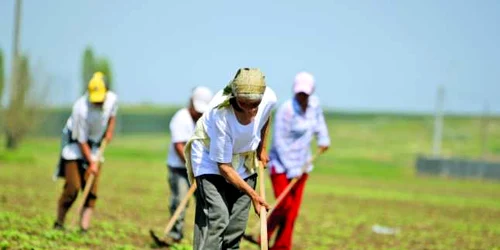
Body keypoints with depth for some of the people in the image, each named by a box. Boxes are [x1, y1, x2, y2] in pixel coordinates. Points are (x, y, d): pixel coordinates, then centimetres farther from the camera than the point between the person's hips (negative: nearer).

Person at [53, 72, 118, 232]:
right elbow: (81, 140, -22)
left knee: (92, 189, -5)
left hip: (94, 145, 5)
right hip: (74, 143, -5)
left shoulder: (112, 99, -13)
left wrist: (110, 130, -3)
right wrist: (91, 163, -22)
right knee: (73, 187, -12)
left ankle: (84, 228, -5)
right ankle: (59, 223, 4)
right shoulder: (81, 108, -29)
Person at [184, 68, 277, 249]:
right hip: (211, 158, -5)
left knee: (238, 221, 2)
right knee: (217, 216, -21)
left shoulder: (269, 98, -24)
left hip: (244, 158, 5)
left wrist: (262, 149, 15)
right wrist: (253, 194, -28)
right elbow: (224, 166, -28)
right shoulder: (220, 114, -37)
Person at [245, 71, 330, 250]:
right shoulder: (286, 110, -20)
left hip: (301, 165, 6)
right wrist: (291, 168, -19)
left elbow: (319, 120, 24)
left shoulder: (314, 103, 0)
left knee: (293, 210, 4)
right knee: (285, 205, -16)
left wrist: (323, 139, 10)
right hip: (282, 163, -6)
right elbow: (280, 141, -19)